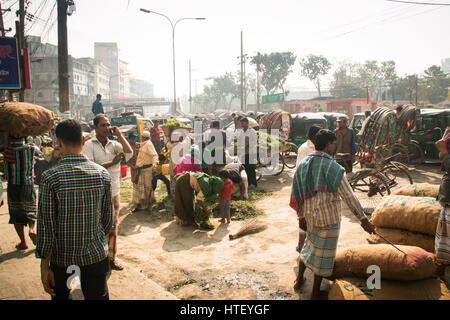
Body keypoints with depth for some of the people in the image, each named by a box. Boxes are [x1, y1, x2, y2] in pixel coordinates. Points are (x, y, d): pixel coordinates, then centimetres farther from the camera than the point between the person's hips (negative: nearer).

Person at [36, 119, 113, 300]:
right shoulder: (102, 174, -7)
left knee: (60, 295, 23)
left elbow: (46, 225, -13)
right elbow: (108, 218, 1)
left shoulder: (50, 177, -15)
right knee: (98, 296, 15)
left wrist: (44, 266, -4)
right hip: (95, 255, 2)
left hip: (61, 256, -1)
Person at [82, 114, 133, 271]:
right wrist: (112, 162, -16)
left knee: (113, 226, 12)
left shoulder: (114, 144, 9)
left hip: (114, 192, 4)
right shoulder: (89, 145, -5)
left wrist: (119, 135, -6)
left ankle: (112, 257, 24)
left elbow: (129, 153, -7)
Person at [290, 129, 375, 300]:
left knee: (309, 245, 27)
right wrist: (363, 219, -10)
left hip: (310, 216, 6)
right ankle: (315, 293, 23)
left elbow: (298, 193, 6)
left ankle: (299, 279, 40)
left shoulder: (303, 164, -1)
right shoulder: (333, 168, -20)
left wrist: (301, 216, 17)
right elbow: (348, 196, -17)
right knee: (323, 254, 9)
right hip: (328, 218, -6)